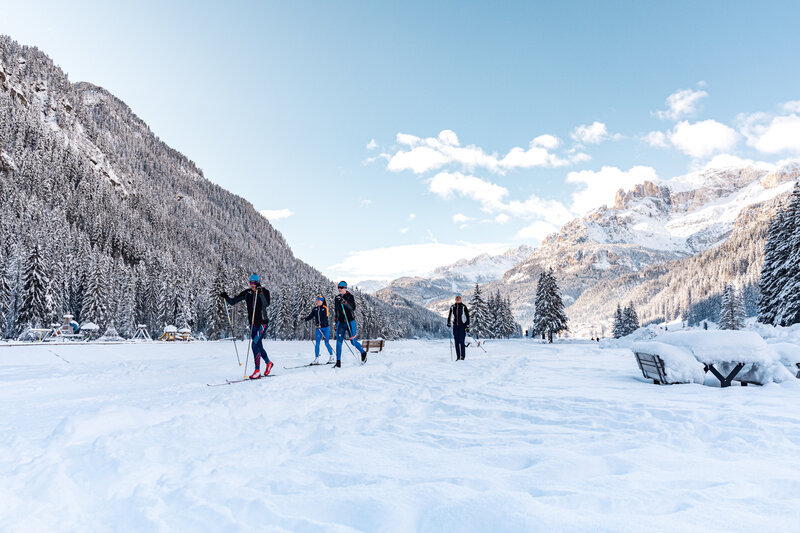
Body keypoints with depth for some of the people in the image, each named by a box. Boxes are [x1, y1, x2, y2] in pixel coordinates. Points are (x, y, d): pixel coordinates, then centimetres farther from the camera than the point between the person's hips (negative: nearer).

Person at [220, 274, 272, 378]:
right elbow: (232, 302, 6)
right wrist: (226, 297, -12)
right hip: (253, 324, 6)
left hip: (262, 323, -6)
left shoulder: (264, 292, -8)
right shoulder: (247, 293, 4)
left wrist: (260, 293, -35)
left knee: (255, 344, -17)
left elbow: (266, 304, -27)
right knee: (259, 346, 15)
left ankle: (257, 371, -12)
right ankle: (268, 363, 39)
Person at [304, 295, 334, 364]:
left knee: (326, 343, -2)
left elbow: (325, 318, -19)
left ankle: (331, 357, 13)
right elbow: (310, 316, 4)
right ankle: (316, 359, 5)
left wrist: (320, 324, -34)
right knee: (317, 343, 1)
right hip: (318, 328, 4)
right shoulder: (315, 308, 7)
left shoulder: (325, 308, -8)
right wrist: (304, 319, -13)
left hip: (325, 328, -4)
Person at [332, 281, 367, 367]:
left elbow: (353, 308, -21)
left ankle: (363, 353, 30)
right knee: (339, 342, -6)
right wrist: (336, 323, 20)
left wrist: (345, 302, -35)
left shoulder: (350, 296, -6)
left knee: (353, 342, 2)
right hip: (340, 323, 4)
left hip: (350, 322, -4)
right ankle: (338, 363, -3)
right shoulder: (337, 298, 10)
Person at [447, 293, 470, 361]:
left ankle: (462, 356, -3)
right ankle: (458, 356, 9)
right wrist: (448, 323, 3)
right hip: (455, 326, 4)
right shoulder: (452, 307, 7)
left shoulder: (464, 307, -4)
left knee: (462, 341, -9)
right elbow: (450, 315, 17)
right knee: (456, 341, 4)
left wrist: (468, 326, -7)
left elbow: (467, 316, -2)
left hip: (462, 325, -4)